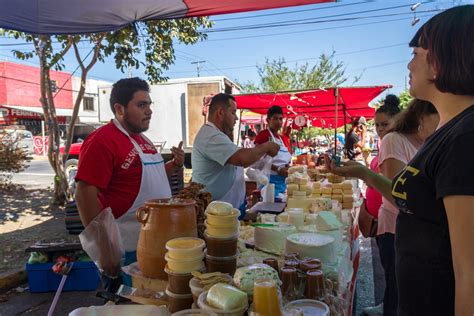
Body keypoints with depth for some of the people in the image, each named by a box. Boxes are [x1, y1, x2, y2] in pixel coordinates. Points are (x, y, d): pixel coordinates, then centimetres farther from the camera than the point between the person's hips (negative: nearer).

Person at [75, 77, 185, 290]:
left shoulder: (142, 139, 10)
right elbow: (85, 195, -21)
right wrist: (104, 249, -21)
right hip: (127, 251, -9)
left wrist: (174, 166, 3)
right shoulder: (102, 141, -17)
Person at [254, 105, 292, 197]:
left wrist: (287, 167, 2)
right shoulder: (263, 135, -7)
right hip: (270, 179, -8)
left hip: (282, 180, 8)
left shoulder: (280, 138, 16)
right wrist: (278, 169, -19)